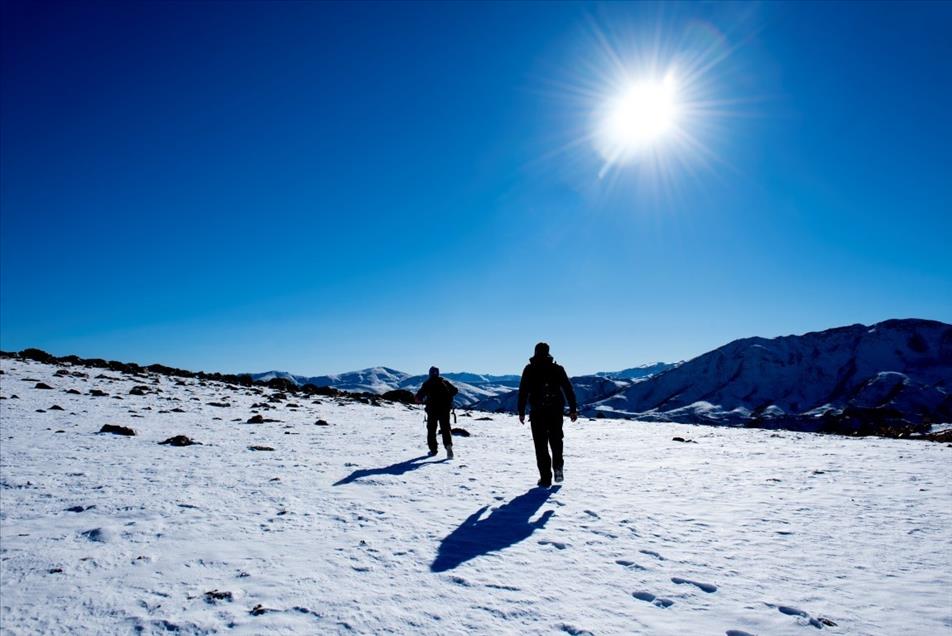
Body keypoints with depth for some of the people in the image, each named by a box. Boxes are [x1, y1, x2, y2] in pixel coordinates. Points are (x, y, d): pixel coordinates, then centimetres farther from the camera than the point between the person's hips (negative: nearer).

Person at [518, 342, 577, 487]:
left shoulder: (529, 369, 1)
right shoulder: (557, 368, 4)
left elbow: (523, 392, -2)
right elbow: (569, 390, 2)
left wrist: (521, 412, 3)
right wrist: (573, 409, 5)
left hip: (537, 412, -1)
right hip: (556, 410, 1)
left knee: (541, 444, 4)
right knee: (556, 439, 22)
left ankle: (546, 478, 1)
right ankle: (558, 466, 6)